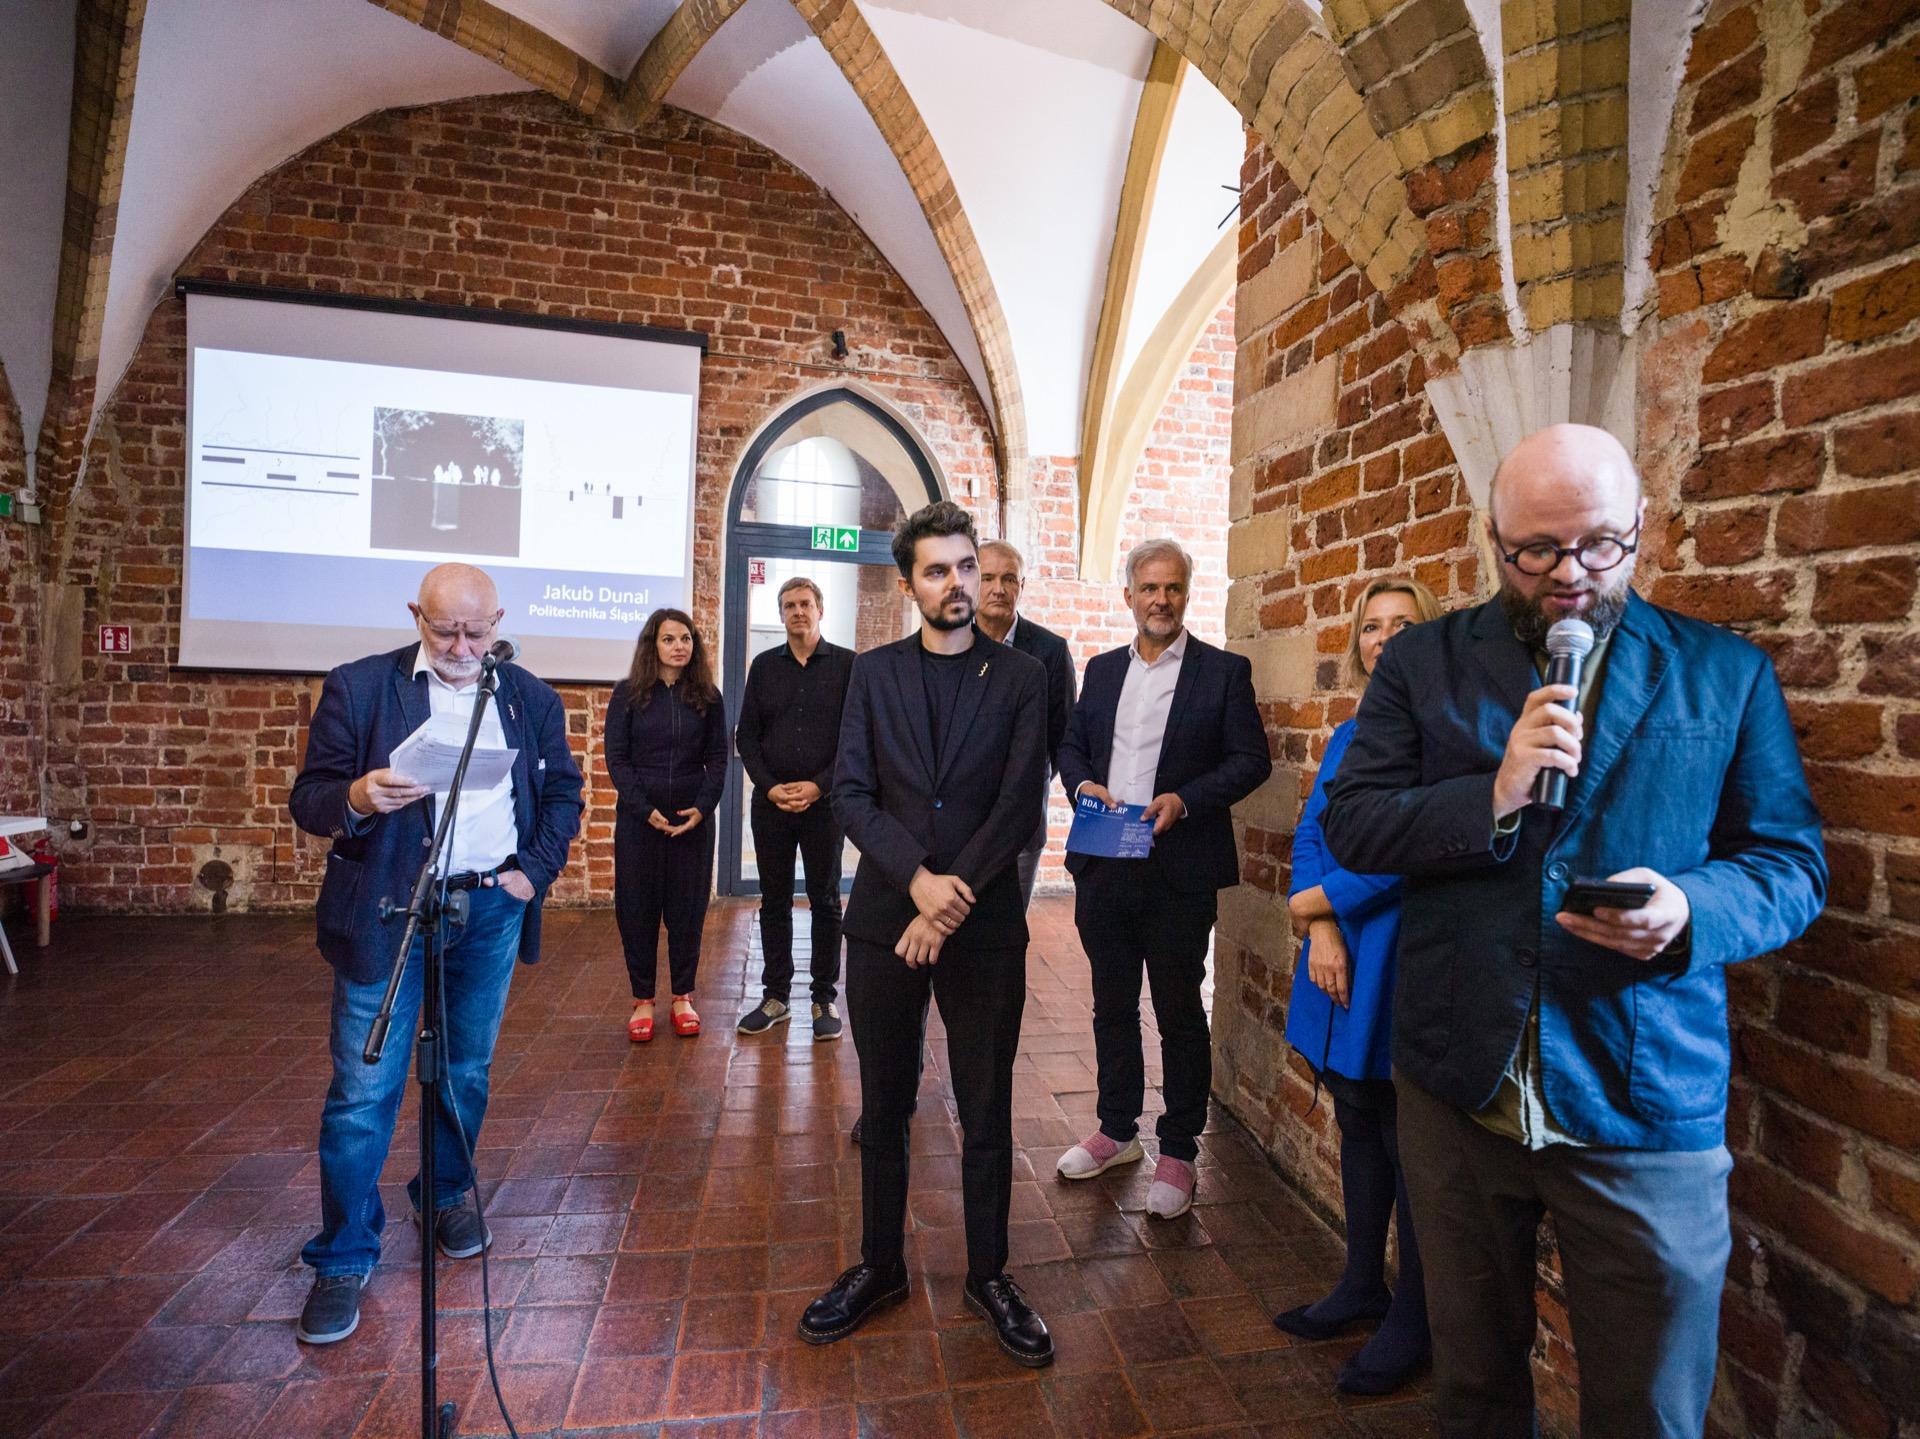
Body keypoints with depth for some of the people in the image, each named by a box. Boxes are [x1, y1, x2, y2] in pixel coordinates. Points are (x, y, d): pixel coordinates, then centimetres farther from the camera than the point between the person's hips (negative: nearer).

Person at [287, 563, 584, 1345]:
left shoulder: (531, 698, 4)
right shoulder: (358, 688, -4)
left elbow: (562, 792, 10)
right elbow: (307, 797, -4)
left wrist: (536, 870, -2)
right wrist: (357, 797, -26)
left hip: (492, 907, 3)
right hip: (387, 908, -2)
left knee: (467, 1073, 16)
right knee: (364, 1089, 3)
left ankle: (448, 1195, 40)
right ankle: (343, 1256, 22)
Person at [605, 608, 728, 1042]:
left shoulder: (707, 697, 4)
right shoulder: (628, 694, 0)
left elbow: (717, 759, 3)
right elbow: (616, 758, -3)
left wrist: (703, 808, -12)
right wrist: (646, 810, -14)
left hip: (693, 821, 1)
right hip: (638, 820, -1)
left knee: (688, 908, 7)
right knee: (637, 908, 5)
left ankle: (683, 996, 20)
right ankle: (642, 999, 19)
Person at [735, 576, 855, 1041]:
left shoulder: (846, 665, 0)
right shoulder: (764, 666, 8)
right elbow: (746, 735, 7)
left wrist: (819, 785, -13)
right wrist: (770, 786, -6)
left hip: (824, 802, -2)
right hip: (770, 802, 3)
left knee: (825, 902, 7)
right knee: (774, 902, 10)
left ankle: (825, 998, 18)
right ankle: (775, 996, 22)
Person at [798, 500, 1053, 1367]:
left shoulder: (1019, 678, 1)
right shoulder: (874, 672, 5)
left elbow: (1020, 806, -7)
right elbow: (850, 792, -3)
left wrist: (954, 899, -14)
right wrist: (918, 878, -16)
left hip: (986, 926, -1)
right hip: (885, 918, 2)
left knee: (987, 1113, 11)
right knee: (884, 1107, 16)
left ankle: (989, 1276, 33)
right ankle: (879, 1268, 36)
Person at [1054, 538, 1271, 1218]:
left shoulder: (1224, 671, -2)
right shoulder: (1102, 669, 12)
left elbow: (1252, 758, -5)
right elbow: (1070, 744, 15)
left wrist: (1185, 799, -18)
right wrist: (1084, 785, -6)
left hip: (1180, 873, -4)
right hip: (1102, 868, 5)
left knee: (1179, 1013, 8)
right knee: (1112, 1005, 17)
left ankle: (1178, 1151, 26)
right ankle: (1117, 1131, 35)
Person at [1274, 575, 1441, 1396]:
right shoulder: (1348, 736, 11)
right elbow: (1309, 835, 6)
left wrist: (1321, 900, -10)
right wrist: (1322, 933, -8)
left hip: (1406, 961, -6)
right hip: (1339, 959, 7)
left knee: (1406, 1139, 8)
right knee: (1357, 1126, 19)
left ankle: (1413, 1320, 28)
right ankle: (1362, 1286, 38)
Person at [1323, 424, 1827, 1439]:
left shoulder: (1727, 674, 2)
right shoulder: (1422, 662, 1)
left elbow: (1791, 862, 2)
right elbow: (1351, 824, -4)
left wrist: (1691, 908, -19)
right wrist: (1492, 796, -20)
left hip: (1646, 1111, 0)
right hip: (1456, 1089, 1)